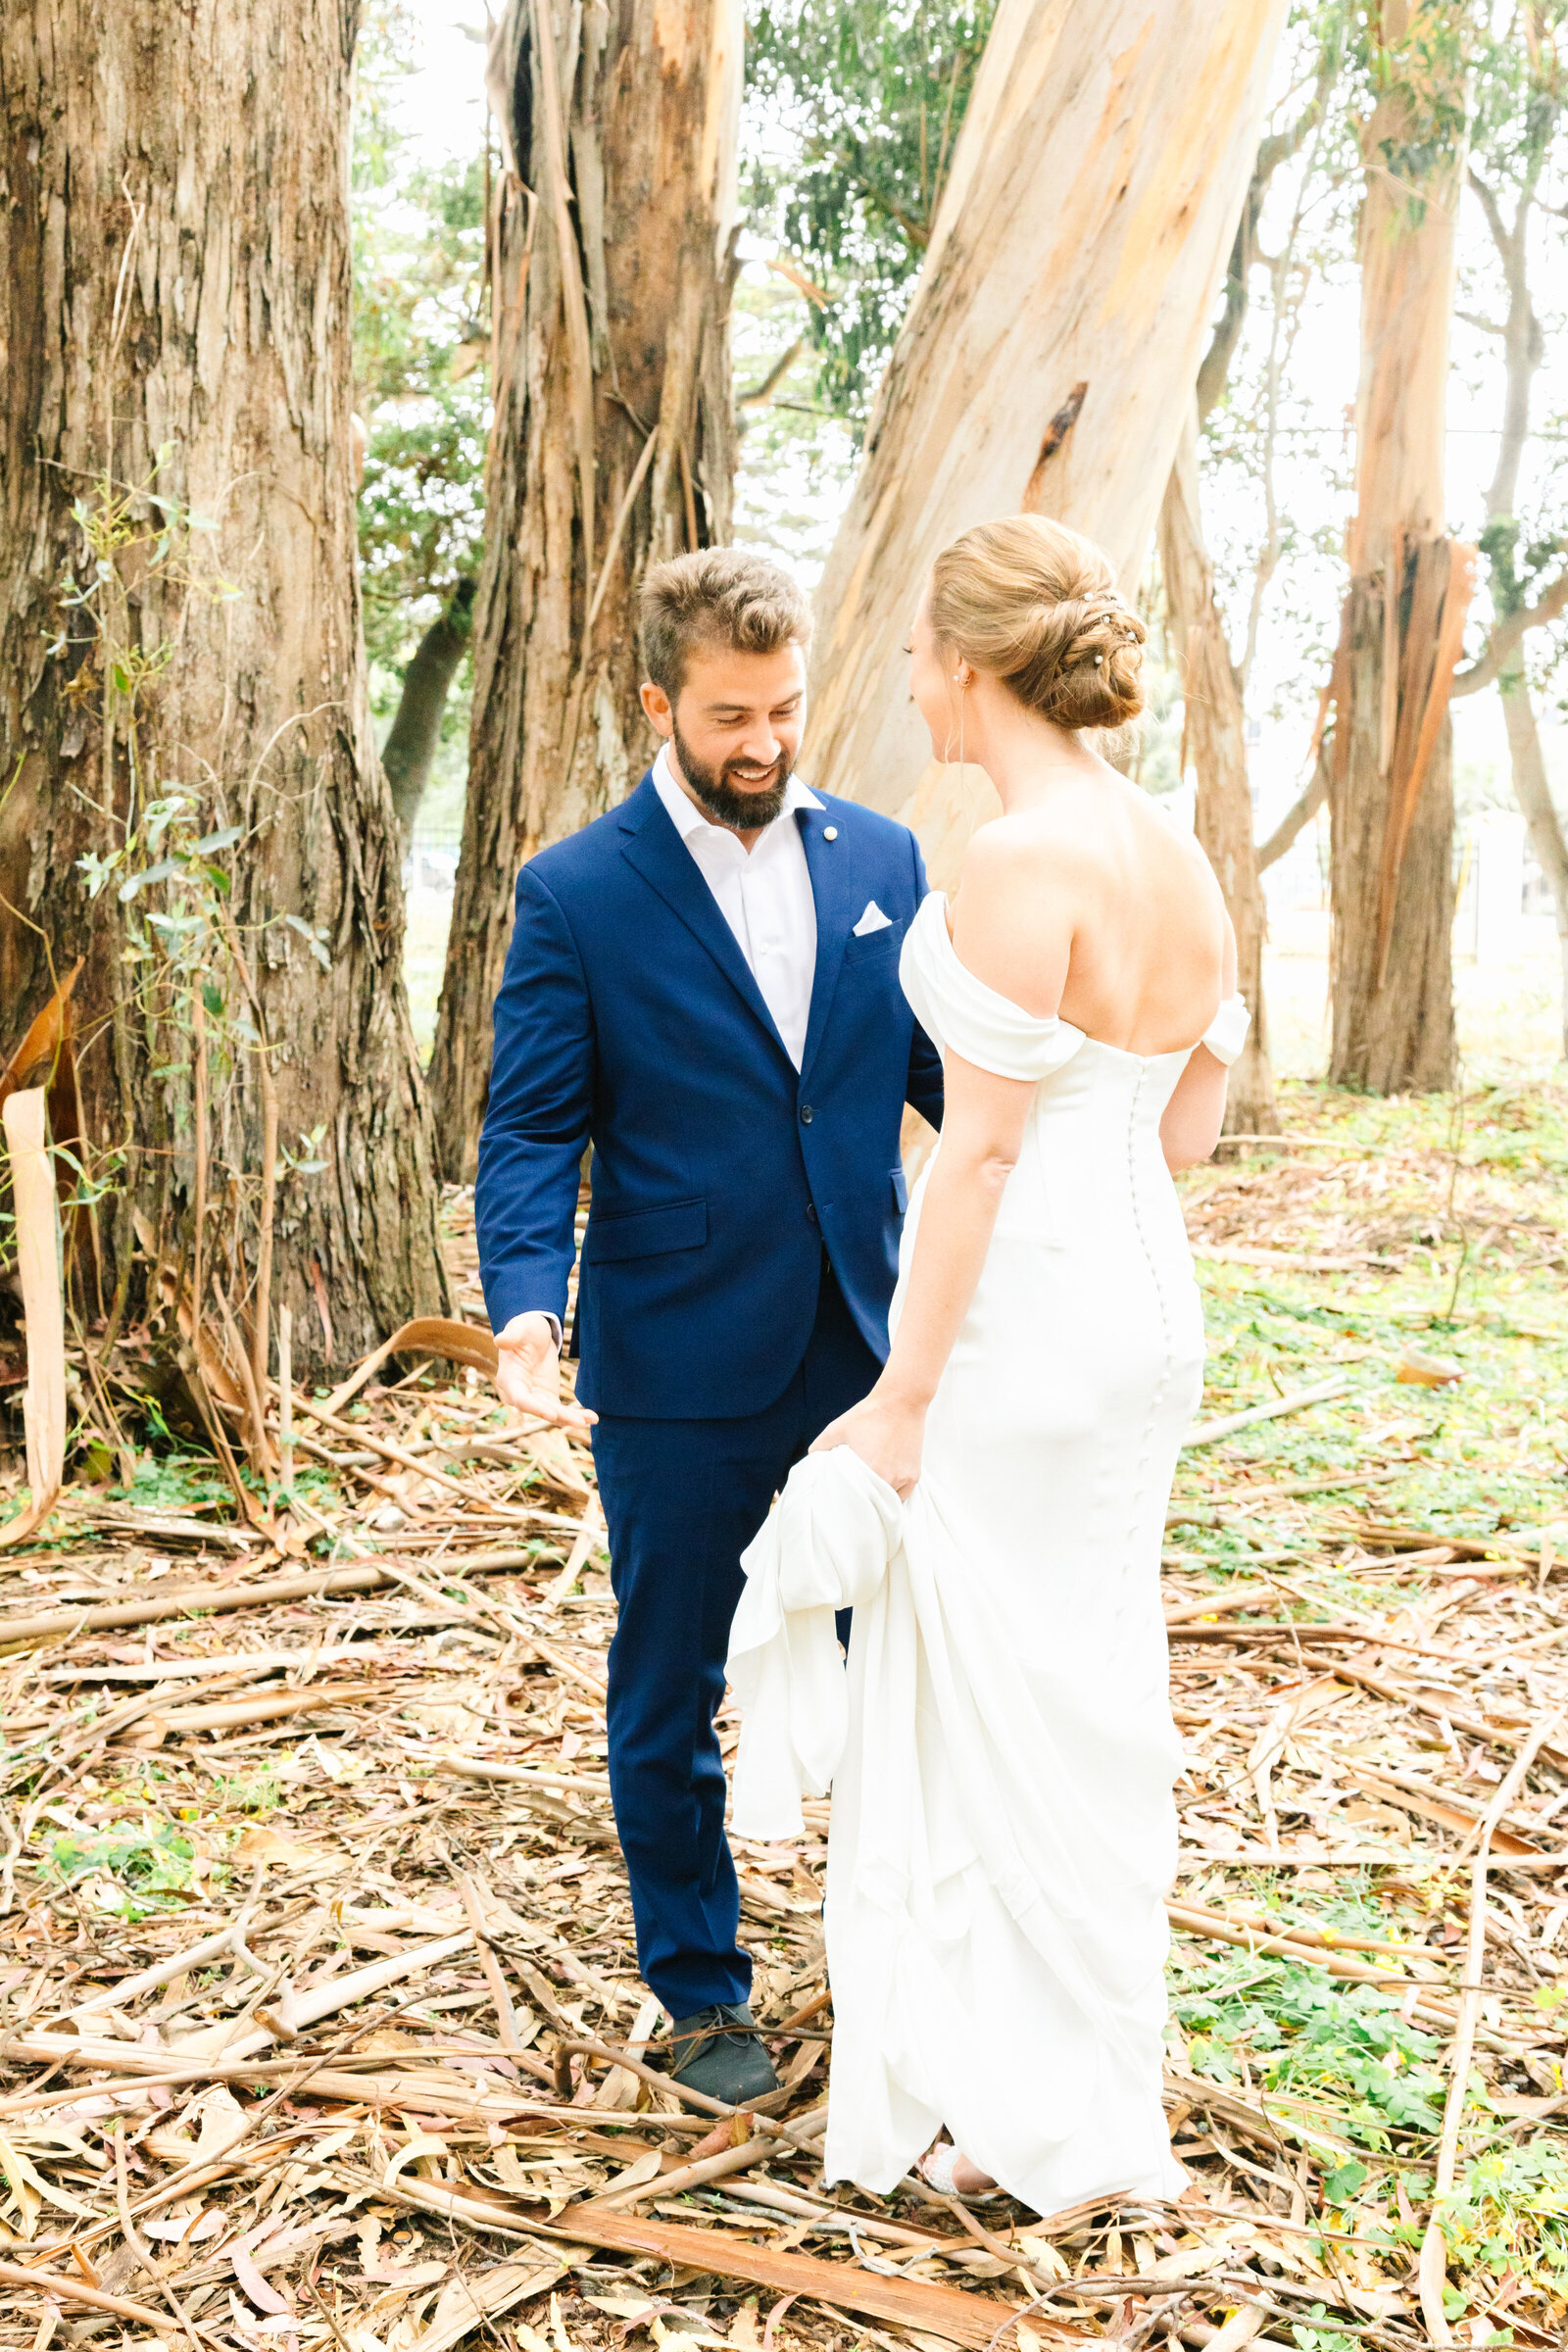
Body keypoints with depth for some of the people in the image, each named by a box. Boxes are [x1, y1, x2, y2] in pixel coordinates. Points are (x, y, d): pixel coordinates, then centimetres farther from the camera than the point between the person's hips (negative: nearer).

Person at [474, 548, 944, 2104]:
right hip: (678, 1370, -2)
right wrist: (528, 1307, -24)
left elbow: (944, 1071, 8)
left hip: (862, 1346, 3)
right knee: (668, 1696, 12)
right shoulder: (577, 895, -6)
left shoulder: (883, 859, 5)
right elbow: (531, 1130, -8)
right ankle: (700, 1988, 32)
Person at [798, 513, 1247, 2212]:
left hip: (1021, 1316, -9)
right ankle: (1039, 2062, 37)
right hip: (1145, 1293, 9)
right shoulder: (1176, 855, 7)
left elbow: (982, 1149, -20)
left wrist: (901, 1399, -15)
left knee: (1018, 1700, 5)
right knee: (1087, 1686, 19)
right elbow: (1189, 1125, 11)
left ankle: (1067, 2125, 22)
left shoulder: (1022, 862, -20)